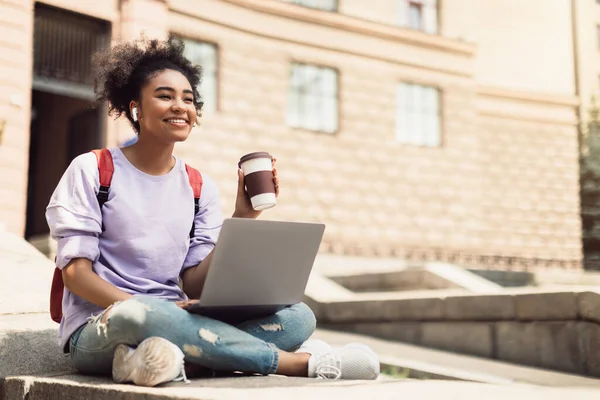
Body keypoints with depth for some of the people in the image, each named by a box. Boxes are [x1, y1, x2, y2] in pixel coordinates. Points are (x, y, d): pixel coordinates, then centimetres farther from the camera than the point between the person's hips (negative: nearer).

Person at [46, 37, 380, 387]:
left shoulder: (201, 188, 9)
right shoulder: (91, 170, -1)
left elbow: (195, 285, 2)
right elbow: (76, 273, -8)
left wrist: (241, 219, -9)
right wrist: (140, 306, -24)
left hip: (176, 324, 4)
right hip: (98, 330, -4)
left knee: (297, 317, -16)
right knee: (139, 314, -41)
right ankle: (302, 361, -24)